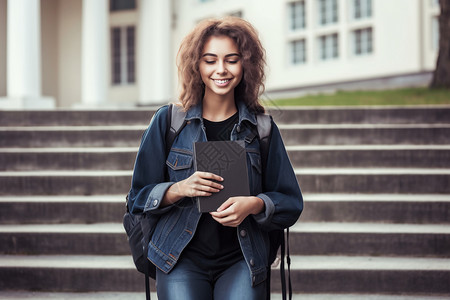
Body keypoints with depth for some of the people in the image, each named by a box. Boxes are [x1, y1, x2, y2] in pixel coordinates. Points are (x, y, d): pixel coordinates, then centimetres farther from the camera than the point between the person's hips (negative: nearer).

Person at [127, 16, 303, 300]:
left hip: (241, 260, 0)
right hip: (182, 259, 0)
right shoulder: (169, 121, 5)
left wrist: (254, 205, -13)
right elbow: (140, 197, 7)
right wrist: (179, 189, -13)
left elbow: (290, 203, 9)